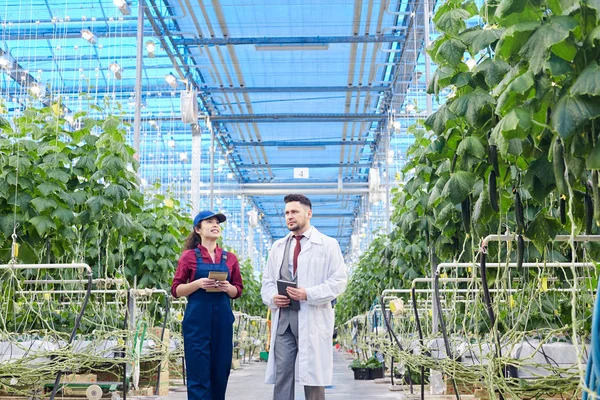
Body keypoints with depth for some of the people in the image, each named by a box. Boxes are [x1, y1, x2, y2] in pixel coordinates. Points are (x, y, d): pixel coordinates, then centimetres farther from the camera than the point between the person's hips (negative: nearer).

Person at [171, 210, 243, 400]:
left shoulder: (230, 258, 10)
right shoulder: (189, 256, 1)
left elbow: (238, 291, 14)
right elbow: (176, 290, 1)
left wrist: (228, 288, -7)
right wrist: (197, 283, -16)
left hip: (223, 320, 4)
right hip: (197, 320, -3)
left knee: (220, 373, 6)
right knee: (199, 375, -4)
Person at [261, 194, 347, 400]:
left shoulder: (328, 244, 3)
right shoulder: (277, 247, 18)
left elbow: (338, 281, -4)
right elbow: (267, 280, 20)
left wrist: (308, 294, -17)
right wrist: (272, 297, -3)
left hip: (312, 319, -4)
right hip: (283, 319, 4)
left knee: (312, 376, 1)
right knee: (281, 375, 2)